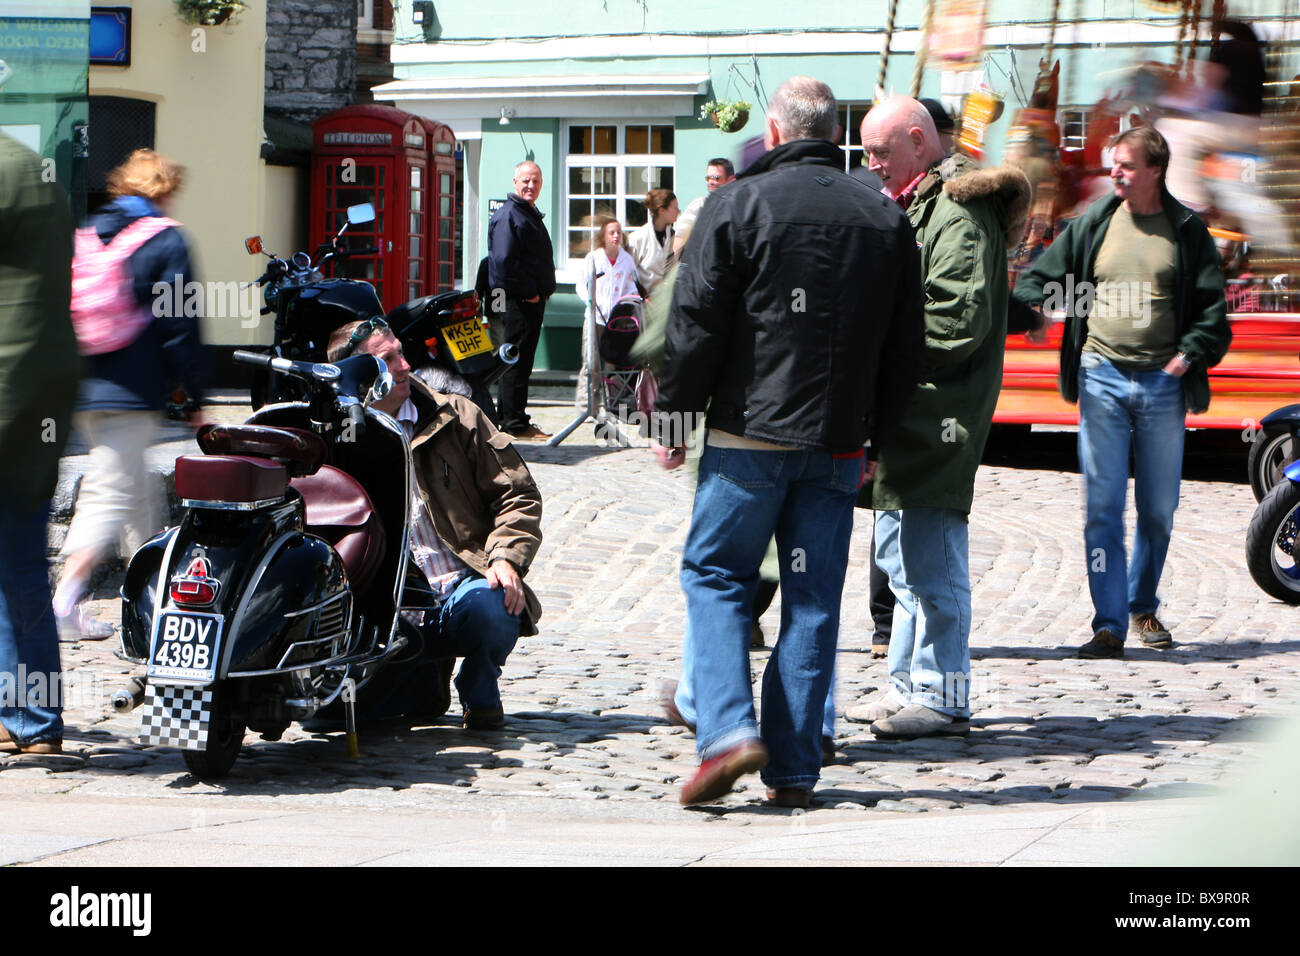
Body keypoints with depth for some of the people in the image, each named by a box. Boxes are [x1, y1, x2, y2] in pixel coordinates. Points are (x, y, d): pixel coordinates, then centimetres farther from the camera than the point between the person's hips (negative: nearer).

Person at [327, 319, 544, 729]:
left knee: (488, 605, -37)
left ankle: (480, 692, -1)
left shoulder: (456, 417, 9)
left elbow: (518, 492, 7)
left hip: (466, 586, -1)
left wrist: (506, 558, -11)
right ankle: (425, 683, 15)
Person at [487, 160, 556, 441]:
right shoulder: (508, 216, -12)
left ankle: (508, 415, 22)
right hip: (517, 301, -10)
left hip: (533, 299, 10)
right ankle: (515, 424, -6)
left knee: (522, 360, 14)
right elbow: (505, 261, -21)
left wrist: (543, 291, 15)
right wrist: (528, 292, -19)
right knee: (518, 359, -8)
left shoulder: (531, 215, 21)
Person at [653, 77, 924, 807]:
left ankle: (729, 730, -9)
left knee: (716, 573, 8)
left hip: (750, 433, -3)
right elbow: (905, 349, 12)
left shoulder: (739, 206, -5)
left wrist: (674, 421, 4)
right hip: (838, 442, 4)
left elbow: (696, 326, -6)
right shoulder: (886, 219, 9)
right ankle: (795, 768, 5)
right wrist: (875, 441, 20)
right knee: (814, 595, 6)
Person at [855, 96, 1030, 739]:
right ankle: (907, 685, 21)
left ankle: (942, 697, -5)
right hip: (906, 409, 11)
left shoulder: (958, 213, -13)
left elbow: (957, 320, -20)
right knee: (899, 552, 14)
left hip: (938, 412, -11)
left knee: (930, 556, -9)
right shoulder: (911, 205, 20)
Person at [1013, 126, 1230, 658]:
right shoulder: (1091, 226, 6)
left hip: (1162, 384, 0)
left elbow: (1212, 309, 5)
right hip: (1103, 379, 0)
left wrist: (1189, 355, -8)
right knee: (1102, 508, -6)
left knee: (1158, 510, 8)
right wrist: (1024, 308, -13)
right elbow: (1044, 279, 7)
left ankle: (1143, 609, 27)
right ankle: (1109, 625, -5)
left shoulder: (1188, 232, 3)